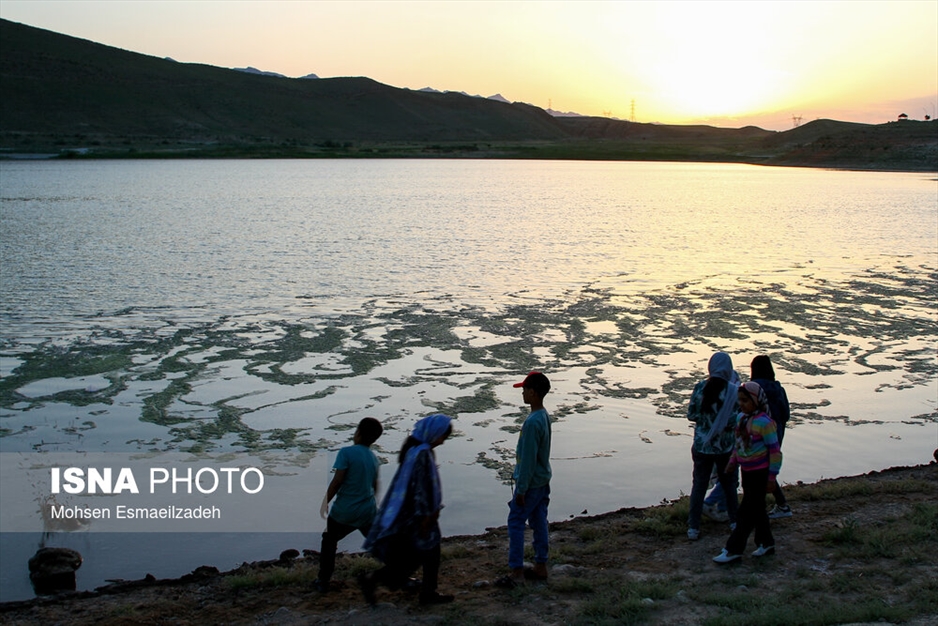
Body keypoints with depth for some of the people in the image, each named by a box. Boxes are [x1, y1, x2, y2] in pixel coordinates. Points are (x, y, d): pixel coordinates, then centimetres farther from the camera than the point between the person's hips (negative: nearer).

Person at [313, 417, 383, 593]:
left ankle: (323, 581, 23)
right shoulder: (374, 458, 5)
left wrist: (325, 503, -4)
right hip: (367, 511, 4)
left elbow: (337, 481, -15)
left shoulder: (346, 452, -12)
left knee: (329, 542, 20)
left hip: (344, 511, -4)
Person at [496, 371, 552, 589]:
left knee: (516, 523, -1)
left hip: (531, 483, -9)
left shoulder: (532, 422, -25)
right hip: (543, 480, 9)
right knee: (539, 523, 15)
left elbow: (528, 459, -23)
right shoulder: (544, 416, 6)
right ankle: (541, 567, 23)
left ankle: (517, 572, 2)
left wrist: (521, 489, -18)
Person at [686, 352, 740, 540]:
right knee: (729, 484, 19)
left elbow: (691, 414, -2)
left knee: (699, 485, 9)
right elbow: (737, 421, -14)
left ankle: (693, 528, 9)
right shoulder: (734, 391, -13)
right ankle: (735, 520, 32)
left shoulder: (699, 388, -7)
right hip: (726, 446, -1)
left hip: (702, 445, 1)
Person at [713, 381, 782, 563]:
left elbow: (775, 450, -17)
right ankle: (766, 543, 31)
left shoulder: (763, 422, -20)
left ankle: (734, 550, 3)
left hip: (760, 473, -8)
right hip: (747, 471, 8)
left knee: (746, 512, -3)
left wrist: (772, 476, -15)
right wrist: (733, 461, 7)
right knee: (756, 509, 17)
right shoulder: (742, 417, 4)